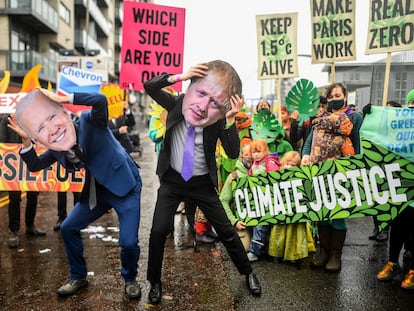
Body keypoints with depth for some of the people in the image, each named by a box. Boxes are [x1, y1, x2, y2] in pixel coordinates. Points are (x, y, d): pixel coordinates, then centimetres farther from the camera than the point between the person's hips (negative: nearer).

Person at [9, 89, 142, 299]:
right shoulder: (56, 151, -9)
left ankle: (130, 279, 22)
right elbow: (34, 166, 6)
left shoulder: (90, 122, -27)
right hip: (96, 192, 6)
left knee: (128, 241, -13)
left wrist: (66, 98, -39)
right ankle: (78, 277, 34)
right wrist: (25, 140, -8)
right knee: (68, 228, 11)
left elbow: (100, 100, -47)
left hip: (125, 187, -6)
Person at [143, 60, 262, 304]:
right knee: (159, 231, -5)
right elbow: (149, 86, -21)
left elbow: (233, 153, -26)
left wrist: (230, 120, -39)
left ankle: (248, 273, 32)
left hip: (202, 183, -1)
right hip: (172, 180, 1)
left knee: (226, 230, 8)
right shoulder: (176, 104, -15)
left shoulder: (219, 121, -20)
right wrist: (178, 77, -35)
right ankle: (155, 282, 19)